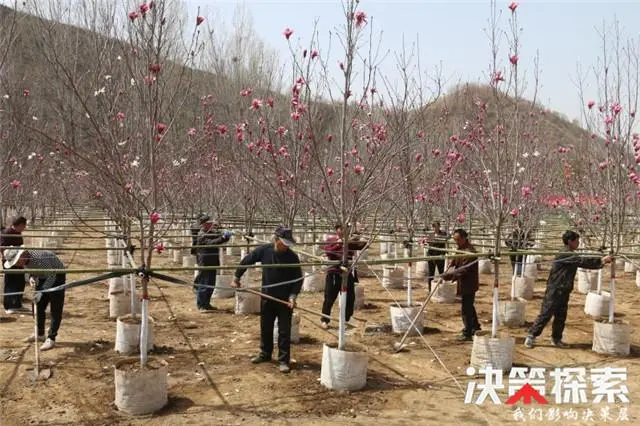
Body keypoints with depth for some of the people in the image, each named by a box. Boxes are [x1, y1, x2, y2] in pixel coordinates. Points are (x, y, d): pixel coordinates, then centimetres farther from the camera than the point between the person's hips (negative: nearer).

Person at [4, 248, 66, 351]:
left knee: (55, 309, -8)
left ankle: (51, 339, -6)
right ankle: (40, 334, 25)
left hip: (56, 276, -8)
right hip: (43, 278, 8)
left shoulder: (39, 258, -35)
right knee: (38, 306, 11)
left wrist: (41, 292, -36)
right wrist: (31, 277, -15)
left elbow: (51, 277, -30)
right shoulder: (24, 260, -10)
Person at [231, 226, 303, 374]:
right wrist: (236, 278, 10)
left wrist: (293, 296, -19)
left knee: (284, 331, 1)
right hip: (267, 297, 3)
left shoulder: (292, 257, -15)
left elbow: (298, 279, -9)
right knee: (265, 328, 16)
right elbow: (246, 261, 5)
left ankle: (284, 360, 10)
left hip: (285, 300, -3)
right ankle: (265, 354, 34)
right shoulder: (264, 250, -10)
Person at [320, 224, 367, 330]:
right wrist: (337, 244, -25)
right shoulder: (330, 239, -2)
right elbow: (326, 251, -17)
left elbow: (361, 246, -3)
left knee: (350, 298, 10)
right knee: (329, 298, 1)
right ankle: (324, 320, 14)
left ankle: (346, 320, 25)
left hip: (348, 273, 4)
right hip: (334, 273, -4)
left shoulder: (350, 241, 7)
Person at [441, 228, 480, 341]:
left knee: (466, 309, -3)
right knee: (469, 307, 23)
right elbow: (454, 262, 12)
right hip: (465, 284, 10)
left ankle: (467, 333, 6)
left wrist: (450, 275, -31)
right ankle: (475, 327, 39)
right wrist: (448, 272, -4)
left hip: (469, 284, -10)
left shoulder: (470, 251, -23)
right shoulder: (461, 249, 9)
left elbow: (464, 270, -28)